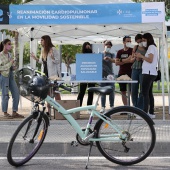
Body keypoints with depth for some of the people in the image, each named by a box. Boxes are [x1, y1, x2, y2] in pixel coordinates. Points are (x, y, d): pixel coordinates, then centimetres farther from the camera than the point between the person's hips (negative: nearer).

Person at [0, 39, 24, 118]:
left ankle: (14, 112, 11)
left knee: (16, 93, 3)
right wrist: (10, 63, -17)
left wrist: (13, 67, 3)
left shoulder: (9, 54, 12)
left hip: (10, 75, 7)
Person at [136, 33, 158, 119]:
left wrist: (141, 56, -9)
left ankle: (145, 113, -16)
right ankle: (151, 113, 12)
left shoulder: (151, 47, -6)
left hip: (148, 73, -10)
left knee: (145, 93, -12)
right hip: (151, 73, 10)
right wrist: (141, 58, 5)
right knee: (149, 93, 11)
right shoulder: (152, 47, 22)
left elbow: (150, 60, -17)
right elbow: (148, 60, 15)